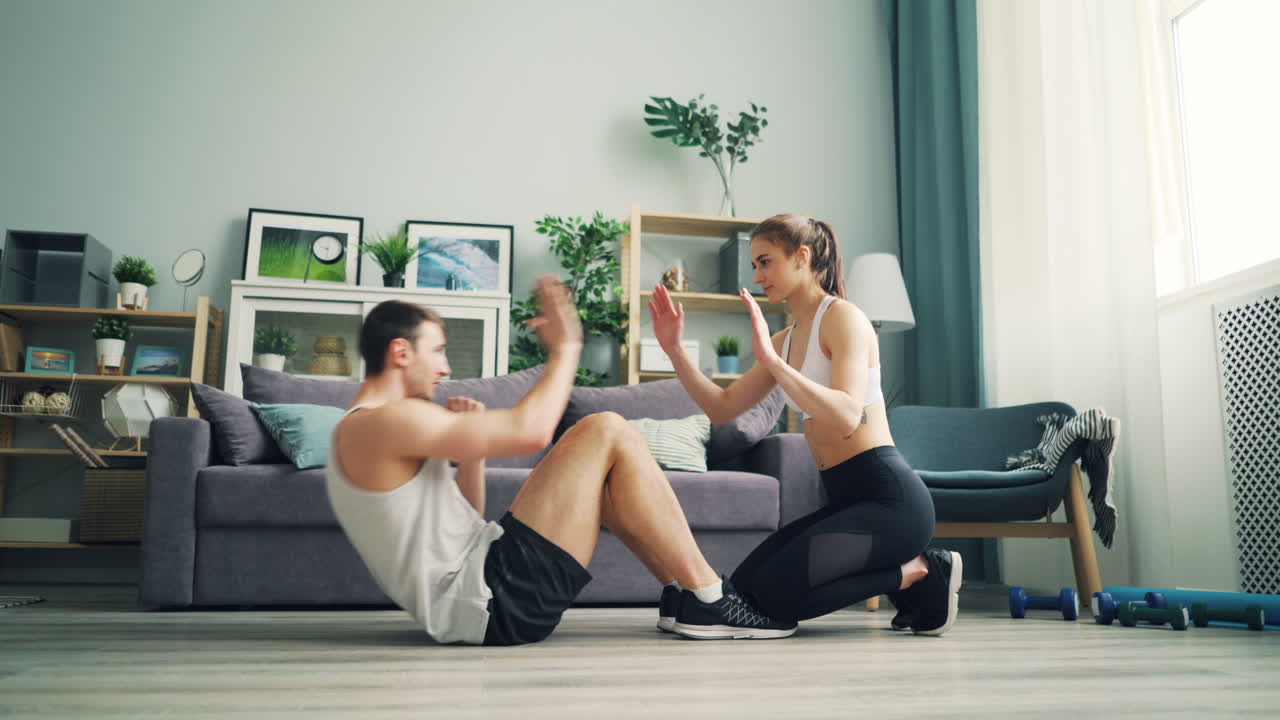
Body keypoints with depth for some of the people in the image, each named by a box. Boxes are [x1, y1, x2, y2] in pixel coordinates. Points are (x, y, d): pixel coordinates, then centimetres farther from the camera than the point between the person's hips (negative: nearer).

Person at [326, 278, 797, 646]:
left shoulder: (360, 436, 21)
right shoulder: (384, 422, -12)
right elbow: (530, 430, -18)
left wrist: (469, 444, 10)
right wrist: (566, 347, -4)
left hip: (482, 597, 11)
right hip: (496, 602, -11)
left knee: (597, 473, 17)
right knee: (607, 433, -10)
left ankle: (683, 592, 13)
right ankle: (711, 602, -4)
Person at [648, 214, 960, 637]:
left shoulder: (843, 317, -10)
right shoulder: (785, 339, 15)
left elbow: (846, 418, -25)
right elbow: (722, 408, 14)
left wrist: (771, 360, -30)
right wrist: (674, 350, 5)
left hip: (888, 496, -9)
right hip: (846, 498, 9)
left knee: (774, 593, -19)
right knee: (743, 588, 5)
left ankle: (916, 573, 0)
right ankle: (902, 572, 11)